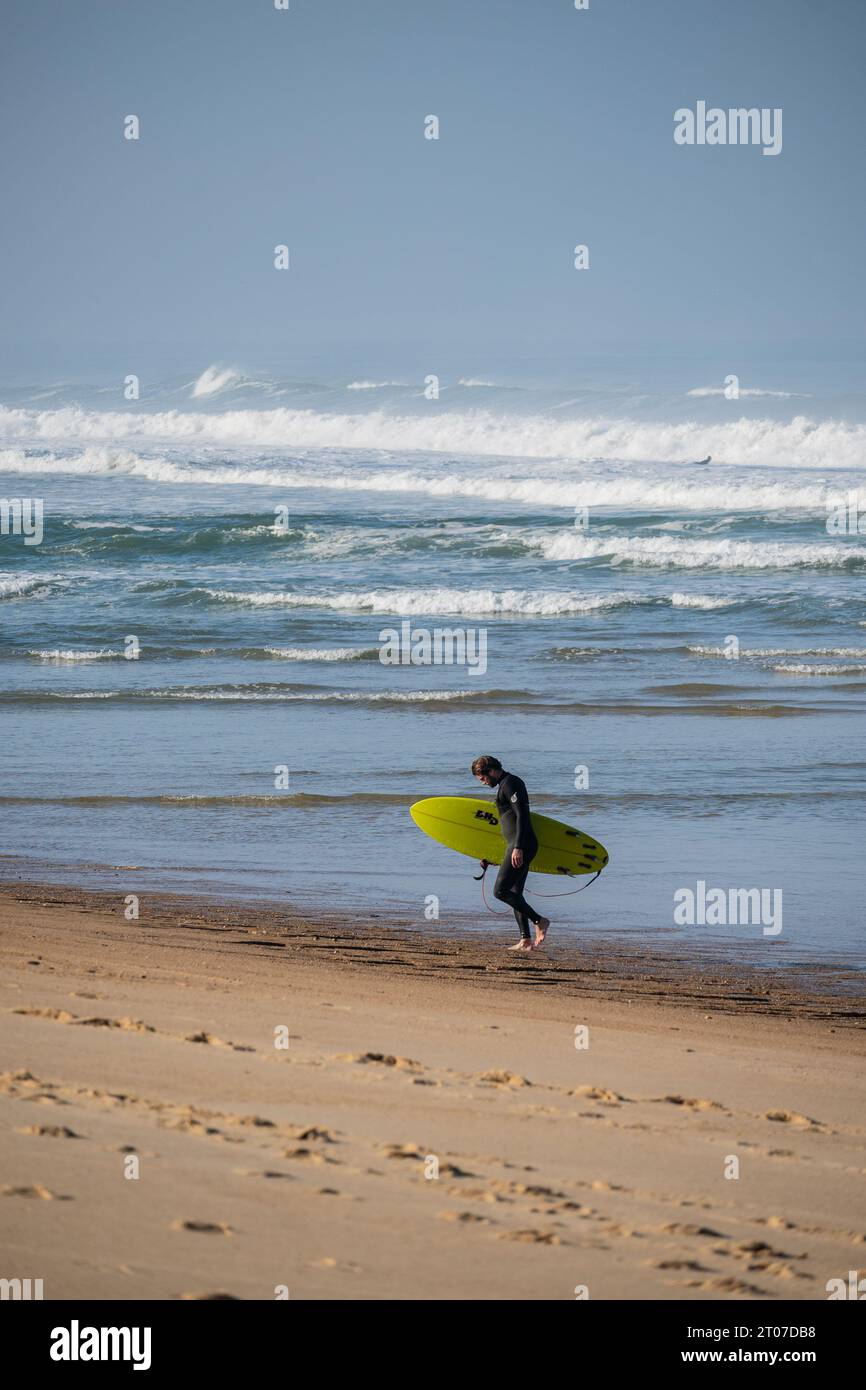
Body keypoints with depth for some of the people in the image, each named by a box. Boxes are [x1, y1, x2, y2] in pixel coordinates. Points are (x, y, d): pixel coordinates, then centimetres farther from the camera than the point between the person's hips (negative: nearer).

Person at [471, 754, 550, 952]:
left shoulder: (509, 784, -11)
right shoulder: (507, 784, 21)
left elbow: (522, 815, -21)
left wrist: (518, 848, -27)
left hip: (520, 847, -11)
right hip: (518, 847, 11)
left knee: (500, 891, -12)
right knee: (515, 893, 11)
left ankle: (539, 921, -10)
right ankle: (526, 940, 9)